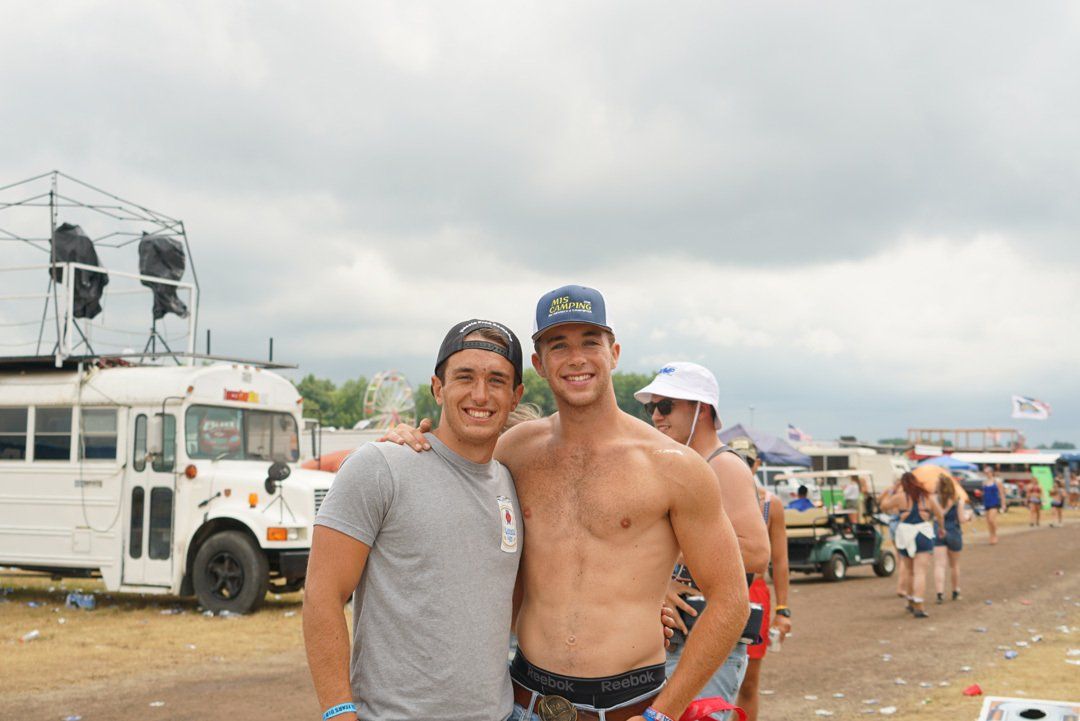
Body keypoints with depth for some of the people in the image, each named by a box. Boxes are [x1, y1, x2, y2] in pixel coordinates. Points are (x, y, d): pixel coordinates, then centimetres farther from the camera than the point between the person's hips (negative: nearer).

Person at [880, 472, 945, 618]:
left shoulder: (900, 497, -2)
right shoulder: (928, 497, 4)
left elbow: (884, 506, 9)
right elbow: (940, 515, 9)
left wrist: (890, 493, 24)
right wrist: (942, 528, 27)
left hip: (905, 534, 1)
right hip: (923, 534, 0)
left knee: (908, 570, 19)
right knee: (920, 572, -5)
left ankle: (911, 602, 29)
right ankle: (918, 607, -15)